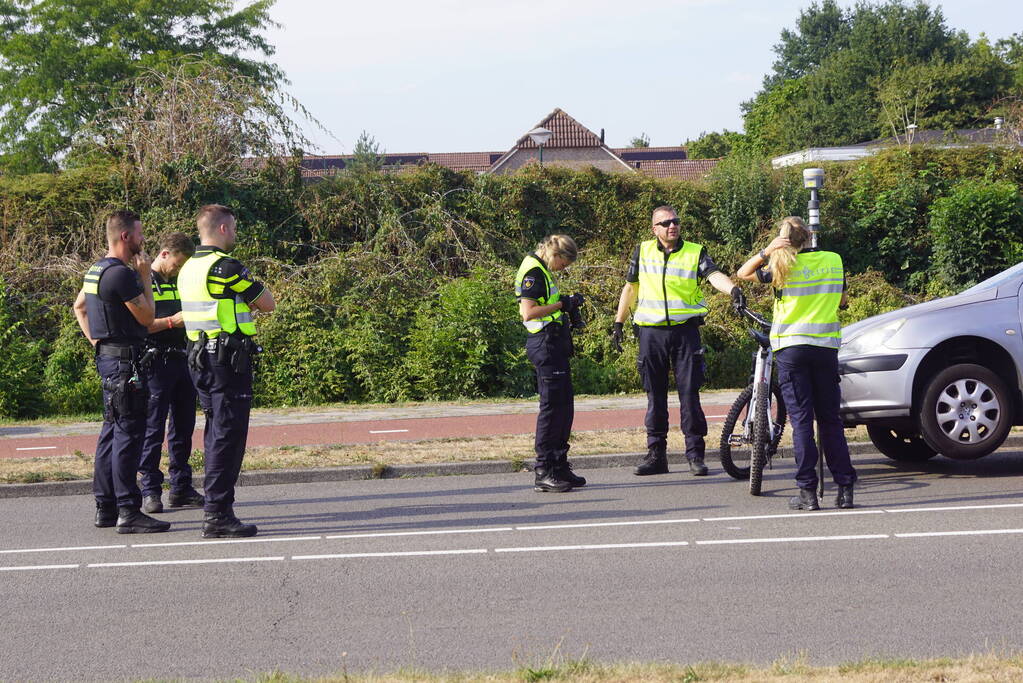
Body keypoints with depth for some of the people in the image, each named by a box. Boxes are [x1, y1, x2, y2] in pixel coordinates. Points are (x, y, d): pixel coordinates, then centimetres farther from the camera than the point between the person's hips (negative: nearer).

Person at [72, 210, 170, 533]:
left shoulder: (96, 270, 14)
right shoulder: (121, 274, -17)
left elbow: (78, 306, 27)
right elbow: (147, 317, -14)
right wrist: (145, 279, -5)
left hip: (108, 358, 11)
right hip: (124, 361, -11)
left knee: (112, 432, 13)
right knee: (128, 434, -10)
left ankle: (106, 507, 17)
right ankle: (128, 512, -11)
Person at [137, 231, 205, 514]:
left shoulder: (178, 282, 17)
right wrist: (172, 321, -18)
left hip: (182, 360, 7)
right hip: (156, 361, -7)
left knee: (183, 426, 9)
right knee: (153, 428, -4)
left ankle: (181, 488, 15)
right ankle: (150, 491, 0)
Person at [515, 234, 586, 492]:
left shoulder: (542, 271, 19)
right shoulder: (533, 272, -13)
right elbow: (528, 312, -22)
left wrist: (567, 304, 14)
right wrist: (561, 304, -15)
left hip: (554, 344, 11)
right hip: (545, 343, -11)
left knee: (564, 405, 13)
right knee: (551, 405, -10)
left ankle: (559, 466, 19)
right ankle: (543, 473, -8)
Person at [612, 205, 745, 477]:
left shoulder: (695, 252, 1)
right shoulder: (642, 251, 8)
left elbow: (714, 275, -16)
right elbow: (630, 288, 17)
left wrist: (732, 289, -37)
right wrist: (618, 324, 15)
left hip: (685, 330, -2)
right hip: (651, 332, 2)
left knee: (690, 393, -3)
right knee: (655, 395, 5)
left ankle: (695, 454, 3)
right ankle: (656, 455, 10)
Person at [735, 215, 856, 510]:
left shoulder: (783, 267, -6)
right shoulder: (834, 260, 5)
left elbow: (743, 273, 7)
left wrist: (767, 251, -3)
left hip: (791, 347, -3)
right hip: (826, 346, 3)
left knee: (801, 419, -1)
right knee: (830, 419, 10)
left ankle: (808, 491, -4)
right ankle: (845, 488, 7)